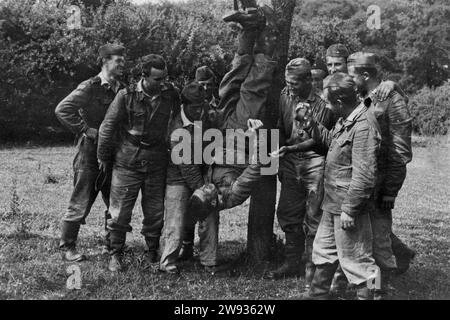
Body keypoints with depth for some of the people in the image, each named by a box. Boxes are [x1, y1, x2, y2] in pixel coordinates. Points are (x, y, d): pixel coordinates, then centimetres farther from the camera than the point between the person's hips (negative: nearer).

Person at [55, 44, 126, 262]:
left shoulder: (121, 89, 10)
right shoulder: (89, 88, -11)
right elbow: (62, 110, -18)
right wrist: (85, 130, -18)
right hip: (90, 153, -7)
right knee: (81, 203, 0)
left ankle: (112, 244, 29)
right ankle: (67, 247, 13)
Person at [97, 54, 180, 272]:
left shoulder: (170, 95, -1)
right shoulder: (127, 96, -10)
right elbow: (107, 127, -2)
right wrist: (103, 158, 4)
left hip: (157, 164, 2)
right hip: (127, 162, -2)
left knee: (155, 213, 8)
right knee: (120, 213, 3)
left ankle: (152, 254, 24)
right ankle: (115, 255, 18)